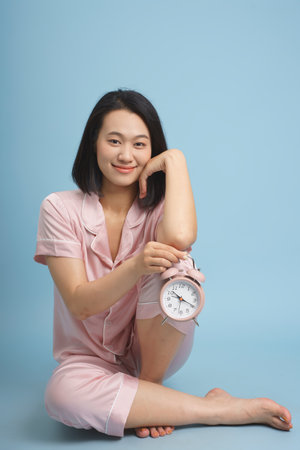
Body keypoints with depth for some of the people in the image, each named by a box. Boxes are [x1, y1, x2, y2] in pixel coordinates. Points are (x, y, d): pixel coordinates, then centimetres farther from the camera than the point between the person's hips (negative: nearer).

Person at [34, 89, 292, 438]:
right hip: (91, 358, 0)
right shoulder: (60, 208, -10)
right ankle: (219, 409, -19)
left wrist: (175, 159, -20)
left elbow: (180, 237, -35)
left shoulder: (156, 207, -7)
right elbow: (79, 304, -18)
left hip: (154, 352, 0)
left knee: (175, 265, -29)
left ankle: (149, 384, -10)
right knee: (62, 395, -36)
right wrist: (137, 266, -36)